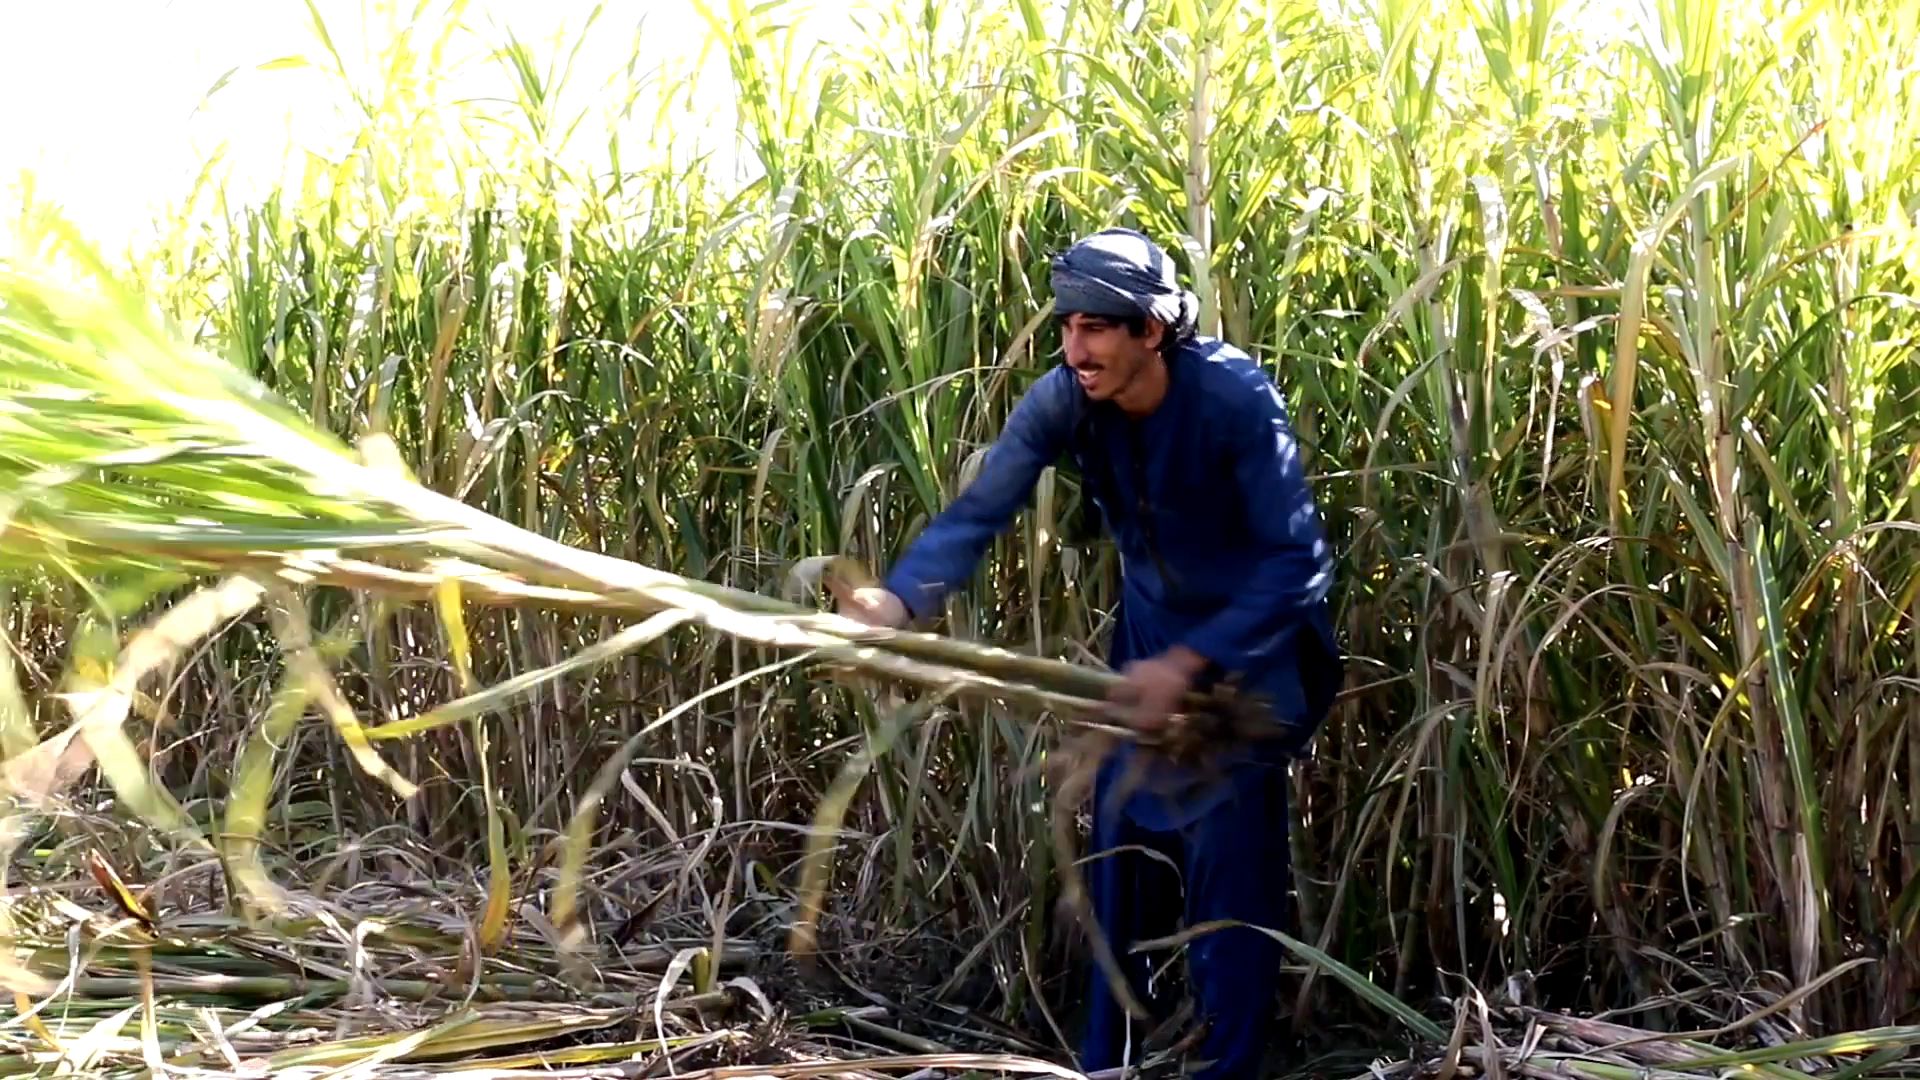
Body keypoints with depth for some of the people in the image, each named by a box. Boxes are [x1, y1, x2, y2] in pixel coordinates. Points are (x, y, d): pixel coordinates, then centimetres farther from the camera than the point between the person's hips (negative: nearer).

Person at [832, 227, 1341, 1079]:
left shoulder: (1235, 399, -29)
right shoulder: (1064, 400, -18)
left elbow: (1296, 560, -30)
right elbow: (979, 510, -26)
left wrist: (1190, 664, -39)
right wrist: (898, 602, -45)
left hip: (1251, 640, -5)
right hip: (1149, 628, 5)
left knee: (1230, 861, -7)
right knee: (1123, 842, 10)